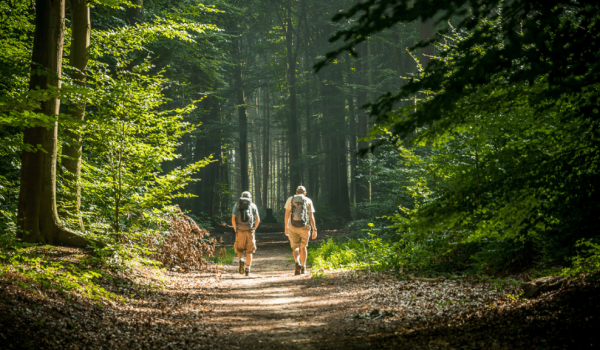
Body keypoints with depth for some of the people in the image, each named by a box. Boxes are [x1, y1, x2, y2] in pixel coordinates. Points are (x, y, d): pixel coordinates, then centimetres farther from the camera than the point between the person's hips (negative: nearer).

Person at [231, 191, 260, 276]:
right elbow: (257, 220, 1)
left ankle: (241, 261, -15)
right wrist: (253, 229, 11)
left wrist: (236, 230, 6)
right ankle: (247, 270, -1)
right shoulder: (253, 205, 11)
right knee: (249, 251, 10)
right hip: (250, 231, 0)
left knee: (240, 250, 16)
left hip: (240, 231, 0)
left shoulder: (236, 205, 10)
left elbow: (233, 219, -1)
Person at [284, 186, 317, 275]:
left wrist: (286, 227, 10)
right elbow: (311, 216, 0)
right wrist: (314, 230, 0)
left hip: (293, 227, 0)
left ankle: (297, 263, -19)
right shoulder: (308, 201, 6)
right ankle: (303, 268, 19)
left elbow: (287, 214, 5)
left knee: (295, 247, 8)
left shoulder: (290, 199, 9)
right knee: (303, 247, 16)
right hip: (304, 227, 0)